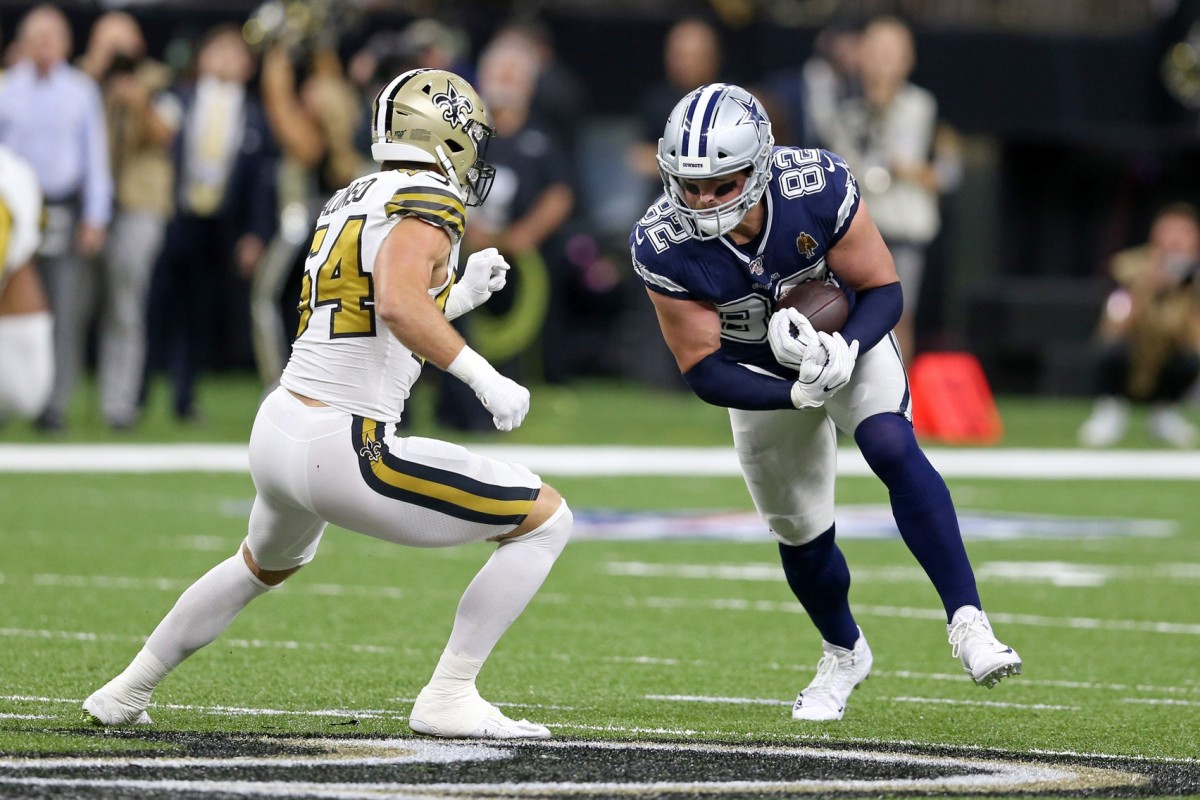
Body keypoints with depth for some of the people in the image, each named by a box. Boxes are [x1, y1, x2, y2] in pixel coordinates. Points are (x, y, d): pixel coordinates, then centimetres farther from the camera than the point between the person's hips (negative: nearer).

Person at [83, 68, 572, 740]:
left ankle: (128, 693, 51)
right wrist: (483, 377, -23)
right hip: (343, 452, -9)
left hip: (278, 428, 9)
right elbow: (397, 305, -28)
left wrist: (459, 295, 25)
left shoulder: (350, 202, 16)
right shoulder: (427, 204, -10)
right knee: (546, 519, -1)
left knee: (266, 564, 40)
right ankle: (449, 700, -3)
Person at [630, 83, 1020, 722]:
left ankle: (967, 622, -29)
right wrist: (797, 395, -39)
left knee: (893, 450, -28)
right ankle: (843, 654, 39)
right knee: (800, 531, 9)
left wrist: (846, 350, -40)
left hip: (850, 340, -1)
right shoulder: (663, 246, -30)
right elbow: (705, 371, -23)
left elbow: (883, 290, -19)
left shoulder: (818, 188, -32)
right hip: (762, 377, 1)